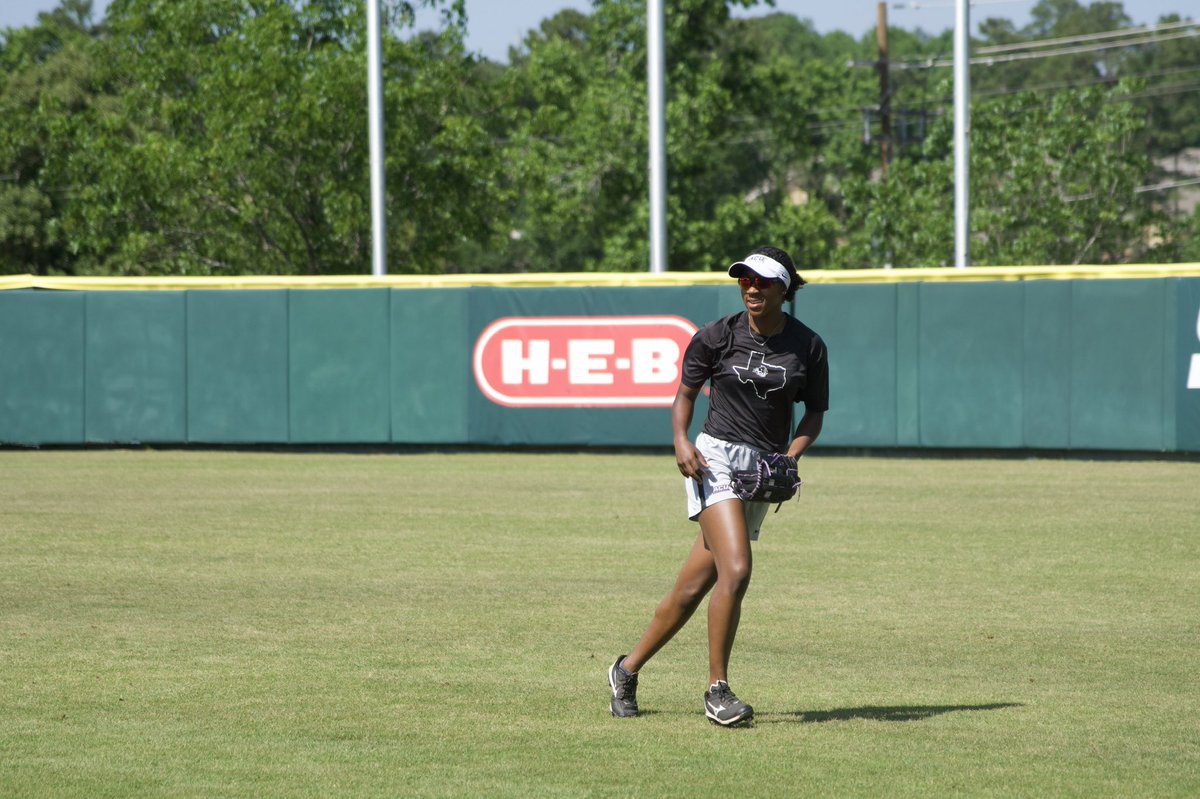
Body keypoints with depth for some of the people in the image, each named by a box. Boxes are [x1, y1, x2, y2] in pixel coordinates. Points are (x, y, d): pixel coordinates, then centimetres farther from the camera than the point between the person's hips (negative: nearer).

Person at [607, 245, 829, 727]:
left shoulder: (807, 347, 2)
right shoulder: (717, 337, -2)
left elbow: (815, 413, 10)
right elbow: (686, 393, 8)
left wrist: (791, 455, -7)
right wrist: (681, 440, -10)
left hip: (764, 470, 3)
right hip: (715, 458, -3)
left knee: (694, 586, 6)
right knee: (736, 569, -23)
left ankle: (628, 670, 23)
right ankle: (717, 689, -15)